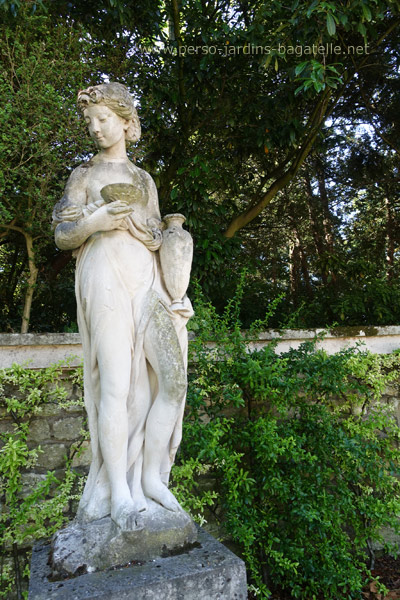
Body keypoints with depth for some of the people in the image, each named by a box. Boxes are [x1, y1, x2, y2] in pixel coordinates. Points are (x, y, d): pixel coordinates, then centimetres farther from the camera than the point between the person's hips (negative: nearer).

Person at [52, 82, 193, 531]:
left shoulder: (144, 180, 24)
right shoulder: (84, 175, 16)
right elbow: (62, 236, 7)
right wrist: (94, 223, -12)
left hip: (149, 279, 4)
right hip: (106, 277, -3)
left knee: (173, 377, -8)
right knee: (116, 380, -12)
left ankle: (151, 476, 7)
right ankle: (118, 490, 1)